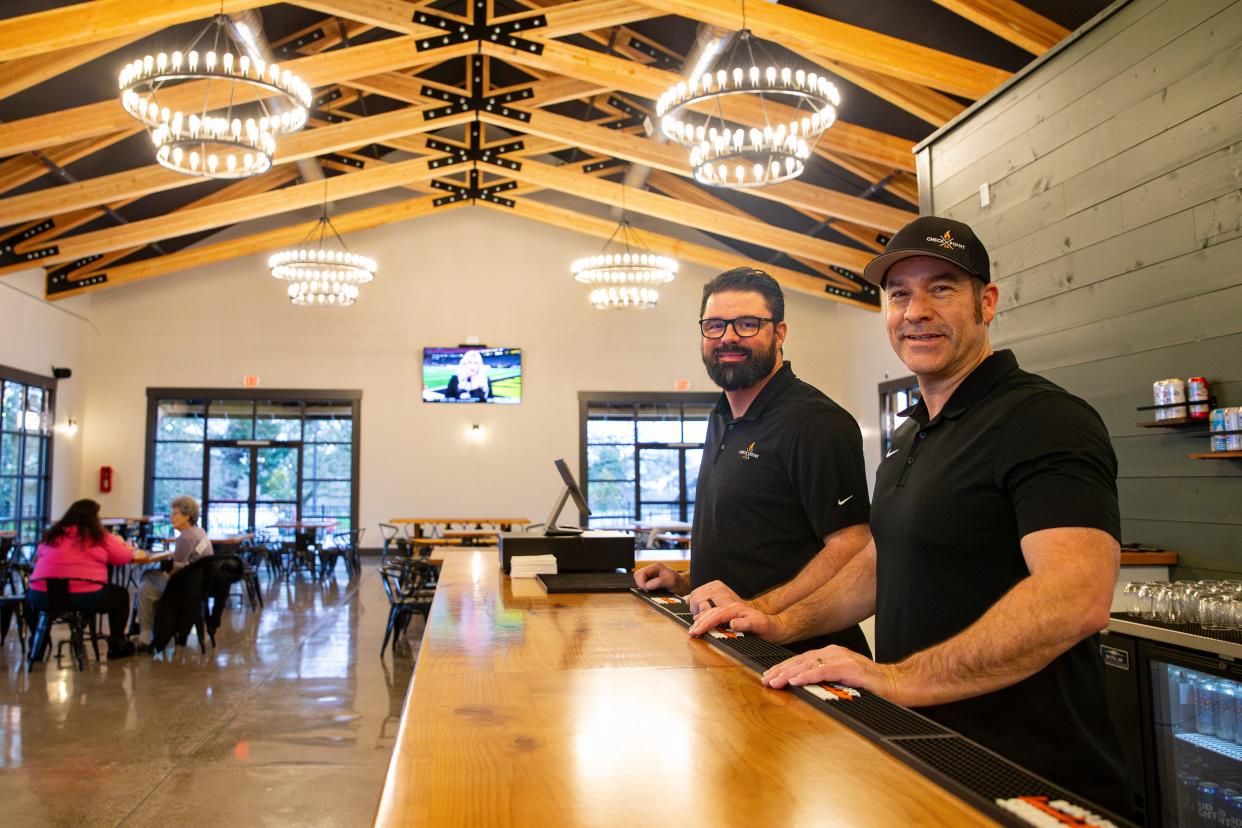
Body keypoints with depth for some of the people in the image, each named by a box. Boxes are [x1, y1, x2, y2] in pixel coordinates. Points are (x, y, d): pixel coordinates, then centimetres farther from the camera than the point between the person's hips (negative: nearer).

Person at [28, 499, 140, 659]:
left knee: (30, 593, 38)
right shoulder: (99, 536, 1)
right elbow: (124, 557, 7)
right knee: (121, 594, 23)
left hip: (43, 596, 4)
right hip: (85, 596, -4)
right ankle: (116, 644, 24)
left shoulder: (52, 534, 11)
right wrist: (118, 543, 29)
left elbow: (37, 557, 28)